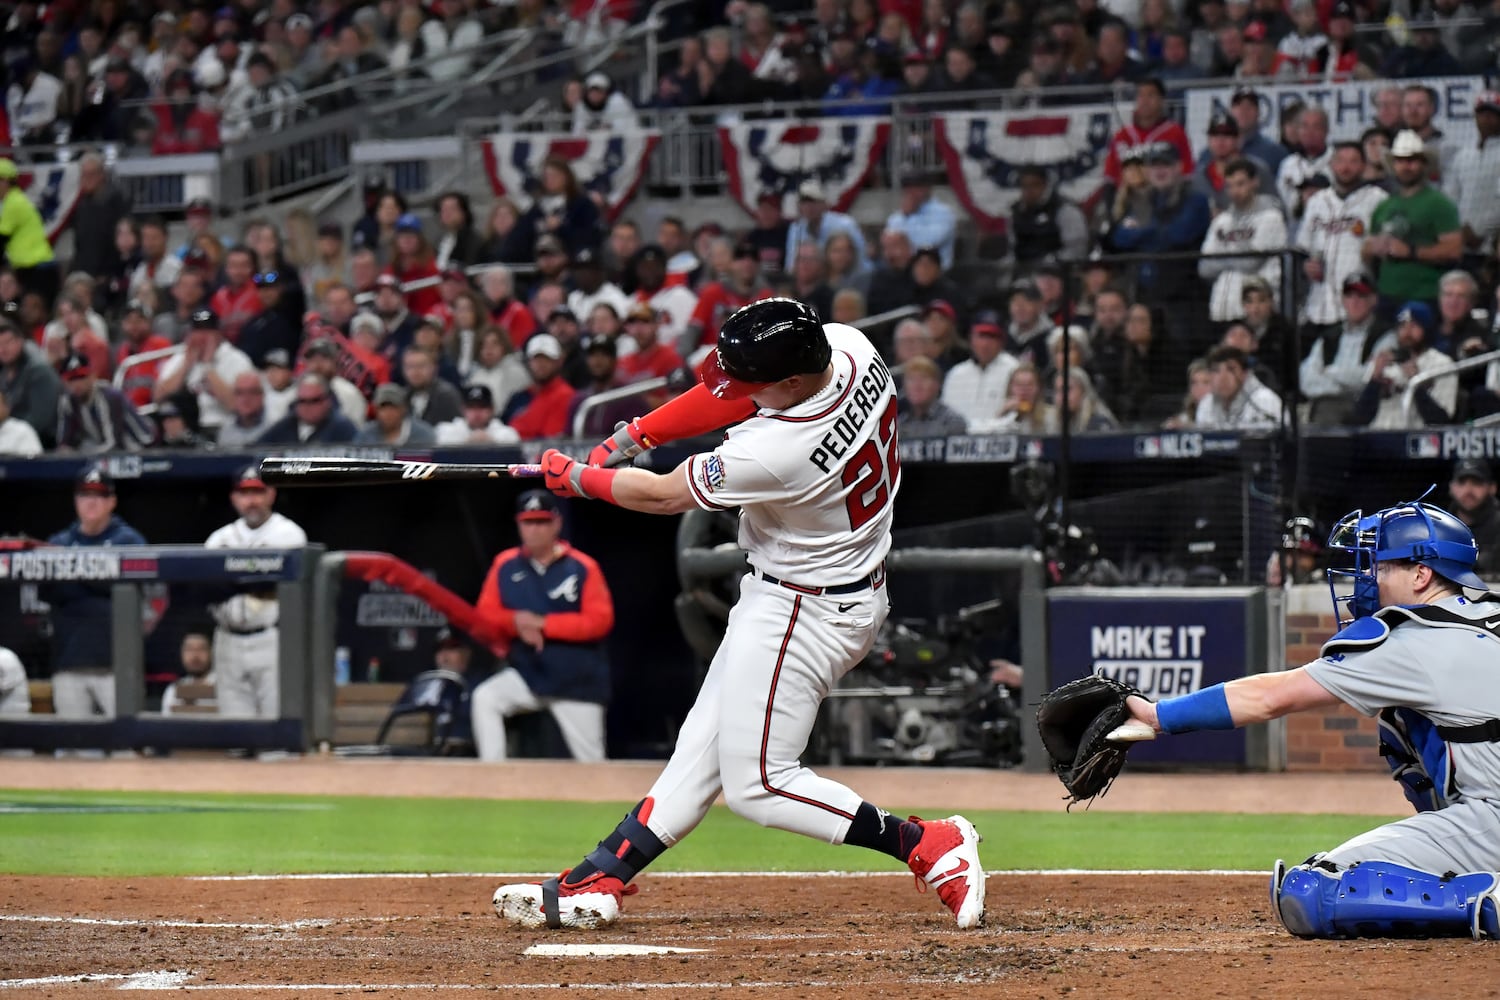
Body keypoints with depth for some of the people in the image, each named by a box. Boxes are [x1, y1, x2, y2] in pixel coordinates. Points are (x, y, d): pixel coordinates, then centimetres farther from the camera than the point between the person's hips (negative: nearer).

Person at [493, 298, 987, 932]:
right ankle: (595, 885, 16)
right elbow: (727, 396, 5)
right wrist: (632, 436, 0)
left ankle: (929, 847, -1)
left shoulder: (777, 452, -33)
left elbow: (666, 497, -15)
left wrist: (575, 478, 1)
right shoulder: (848, 348, -12)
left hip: (804, 614, -10)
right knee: (703, 744, 12)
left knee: (758, 785, -2)